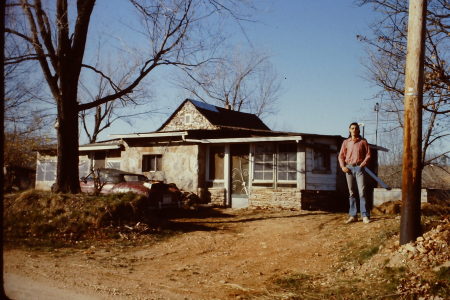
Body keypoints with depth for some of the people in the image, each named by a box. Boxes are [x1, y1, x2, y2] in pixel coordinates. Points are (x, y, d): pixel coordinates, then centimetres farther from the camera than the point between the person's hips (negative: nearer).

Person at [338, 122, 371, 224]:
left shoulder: (363, 141, 5)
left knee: (362, 191, -10)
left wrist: (362, 165, -9)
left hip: (359, 167, -3)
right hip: (349, 168, 3)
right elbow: (341, 156, 12)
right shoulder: (346, 142, 11)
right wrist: (343, 167, -2)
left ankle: (365, 216, -9)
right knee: (352, 193, 5)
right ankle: (353, 215, 8)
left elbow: (368, 155, 3)